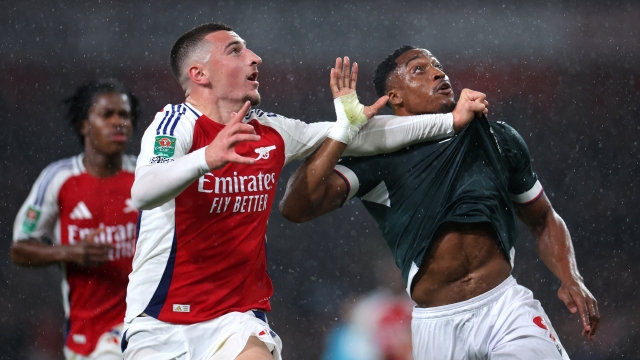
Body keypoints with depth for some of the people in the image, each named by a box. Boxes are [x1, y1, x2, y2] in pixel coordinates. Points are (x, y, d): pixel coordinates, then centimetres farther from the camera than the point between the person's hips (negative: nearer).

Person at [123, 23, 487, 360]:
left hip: (235, 317, 4)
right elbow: (144, 192, -31)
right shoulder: (177, 123, -12)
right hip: (160, 324, -4)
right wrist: (205, 158, -49)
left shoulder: (271, 132, 6)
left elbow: (361, 136, 13)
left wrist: (450, 121, 8)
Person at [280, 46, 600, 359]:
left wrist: (570, 279, 1)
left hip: (507, 308, 1)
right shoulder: (379, 160, -2)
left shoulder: (498, 140, 8)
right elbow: (297, 207, -16)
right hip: (436, 323, -1)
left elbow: (543, 220, 19)